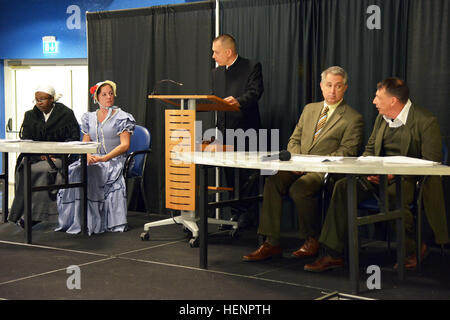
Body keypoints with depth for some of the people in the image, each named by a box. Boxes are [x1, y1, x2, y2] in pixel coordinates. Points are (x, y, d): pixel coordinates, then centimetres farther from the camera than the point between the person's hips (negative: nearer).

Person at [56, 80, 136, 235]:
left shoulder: (122, 117, 3)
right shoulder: (89, 118, 18)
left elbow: (125, 145, -6)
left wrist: (103, 158, -17)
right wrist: (88, 156, -6)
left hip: (114, 160, -4)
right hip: (93, 160, 4)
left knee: (93, 173, -35)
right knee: (74, 172, -27)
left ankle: (94, 222, -30)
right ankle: (76, 221, -25)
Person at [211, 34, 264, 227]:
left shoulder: (252, 67, -2)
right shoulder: (217, 72, 18)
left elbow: (255, 92, -15)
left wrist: (238, 101, -33)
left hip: (246, 130, -6)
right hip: (226, 130, 6)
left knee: (247, 174, -4)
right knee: (230, 174, 8)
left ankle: (248, 213, 3)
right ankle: (236, 213, 15)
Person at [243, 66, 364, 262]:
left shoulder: (353, 118, 2)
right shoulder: (309, 109, 21)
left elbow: (346, 153, -7)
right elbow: (294, 140, 20)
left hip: (325, 172, -5)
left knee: (298, 189, -33)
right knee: (273, 181, -24)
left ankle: (312, 240, -10)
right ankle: (271, 243, -22)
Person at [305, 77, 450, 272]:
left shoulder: (426, 121, -11)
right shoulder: (381, 118, 12)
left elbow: (431, 163, -14)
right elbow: (369, 149, 21)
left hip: (409, 178, -6)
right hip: (380, 175, 7)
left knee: (391, 196, -39)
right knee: (342, 187, -16)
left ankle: (412, 249, -10)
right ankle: (333, 254, -17)